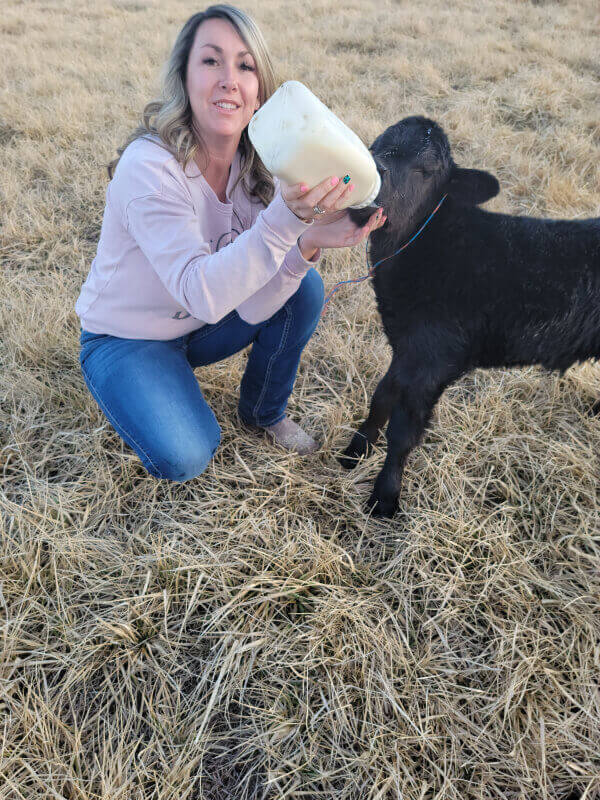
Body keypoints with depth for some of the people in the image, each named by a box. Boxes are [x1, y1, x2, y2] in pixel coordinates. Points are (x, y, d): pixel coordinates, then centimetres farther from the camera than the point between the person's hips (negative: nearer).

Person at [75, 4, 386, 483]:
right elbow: (201, 294, -39)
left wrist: (307, 244, -37)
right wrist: (283, 219, -51)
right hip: (127, 339, -5)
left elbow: (253, 306, -19)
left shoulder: (256, 166, -12)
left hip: (205, 324, 6)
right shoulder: (148, 165, -29)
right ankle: (144, 396, 9)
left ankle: (265, 413, 7)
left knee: (303, 288, -16)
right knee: (185, 459, -27)